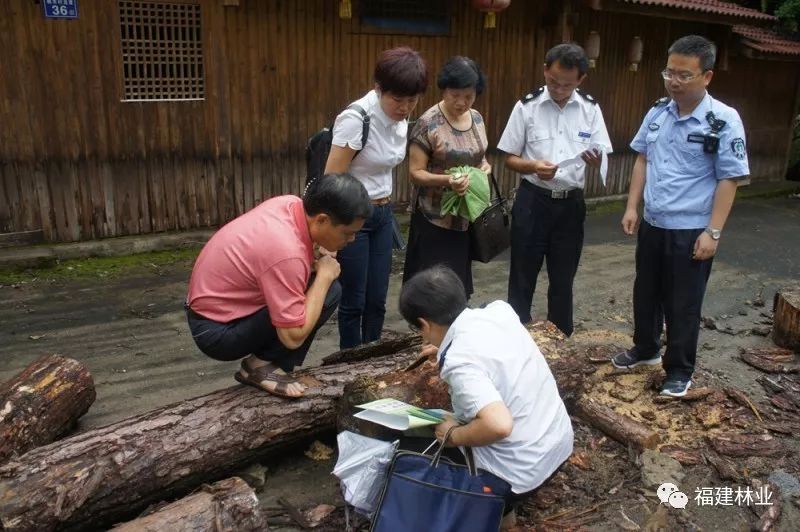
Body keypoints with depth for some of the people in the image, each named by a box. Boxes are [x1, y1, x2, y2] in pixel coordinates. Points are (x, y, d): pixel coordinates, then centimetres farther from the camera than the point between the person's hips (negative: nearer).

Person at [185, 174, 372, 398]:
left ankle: (263, 359, 9)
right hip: (217, 331, -9)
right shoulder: (286, 252, -31)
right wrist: (324, 275, -17)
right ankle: (262, 365, -6)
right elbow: (294, 337, -26)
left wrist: (315, 266, -4)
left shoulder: (292, 204, -7)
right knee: (328, 292, -19)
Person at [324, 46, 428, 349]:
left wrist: (385, 207, 16)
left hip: (383, 214, 7)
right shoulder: (356, 119, -22)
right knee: (353, 301, 5)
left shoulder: (402, 119, 0)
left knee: (377, 299, 12)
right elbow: (331, 180, -19)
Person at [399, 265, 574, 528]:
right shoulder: (499, 310, -3)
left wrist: (453, 436, -18)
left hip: (523, 472, -8)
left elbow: (499, 425, -37)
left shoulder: (460, 360, -26)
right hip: (560, 440, 8)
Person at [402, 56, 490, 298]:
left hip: (468, 216, 6)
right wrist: (447, 180, -31)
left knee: (460, 285, 14)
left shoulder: (477, 118, 6)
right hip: (435, 219, -6)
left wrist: (485, 166, -4)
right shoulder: (428, 123, -14)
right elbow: (416, 173, -14)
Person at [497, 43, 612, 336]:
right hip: (533, 201, -2)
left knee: (563, 278, 15)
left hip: (571, 203, 2)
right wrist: (534, 166, -23)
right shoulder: (526, 106, -7)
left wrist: (595, 159, -23)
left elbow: (602, 159, 1)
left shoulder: (590, 109, 0)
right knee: (523, 277, 7)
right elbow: (510, 158, -3)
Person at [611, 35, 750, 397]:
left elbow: (728, 180, -13)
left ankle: (679, 370, 25)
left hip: (691, 232, -5)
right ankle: (645, 349, 41)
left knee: (683, 304, 7)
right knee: (645, 293, 19)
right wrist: (632, 207, 5)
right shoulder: (657, 113, 2)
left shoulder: (724, 120, -13)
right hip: (652, 224, 5)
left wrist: (712, 232, -16)